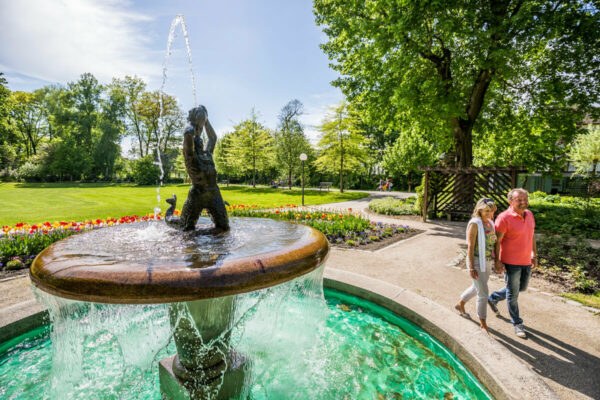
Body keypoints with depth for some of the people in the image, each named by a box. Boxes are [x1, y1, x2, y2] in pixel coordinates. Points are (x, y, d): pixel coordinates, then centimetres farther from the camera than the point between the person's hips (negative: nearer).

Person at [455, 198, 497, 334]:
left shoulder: (490, 223, 6)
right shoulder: (474, 224, -17)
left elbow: (492, 243, 14)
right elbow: (470, 246, -18)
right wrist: (471, 268, -20)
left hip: (487, 262, 8)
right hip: (476, 262, -8)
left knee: (477, 288, 22)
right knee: (483, 293, -4)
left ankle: (460, 304, 45)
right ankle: (483, 324, 13)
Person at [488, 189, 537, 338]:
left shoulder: (529, 214, 4)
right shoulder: (504, 217, -19)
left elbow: (531, 235, 16)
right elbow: (496, 241, -17)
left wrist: (534, 254, 17)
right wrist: (497, 261, -17)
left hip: (526, 261, 7)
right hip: (511, 262, -7)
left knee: (522, 287, 22)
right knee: (513, 294, 6)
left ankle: (493, 298, 41)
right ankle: (517, 323, 24)